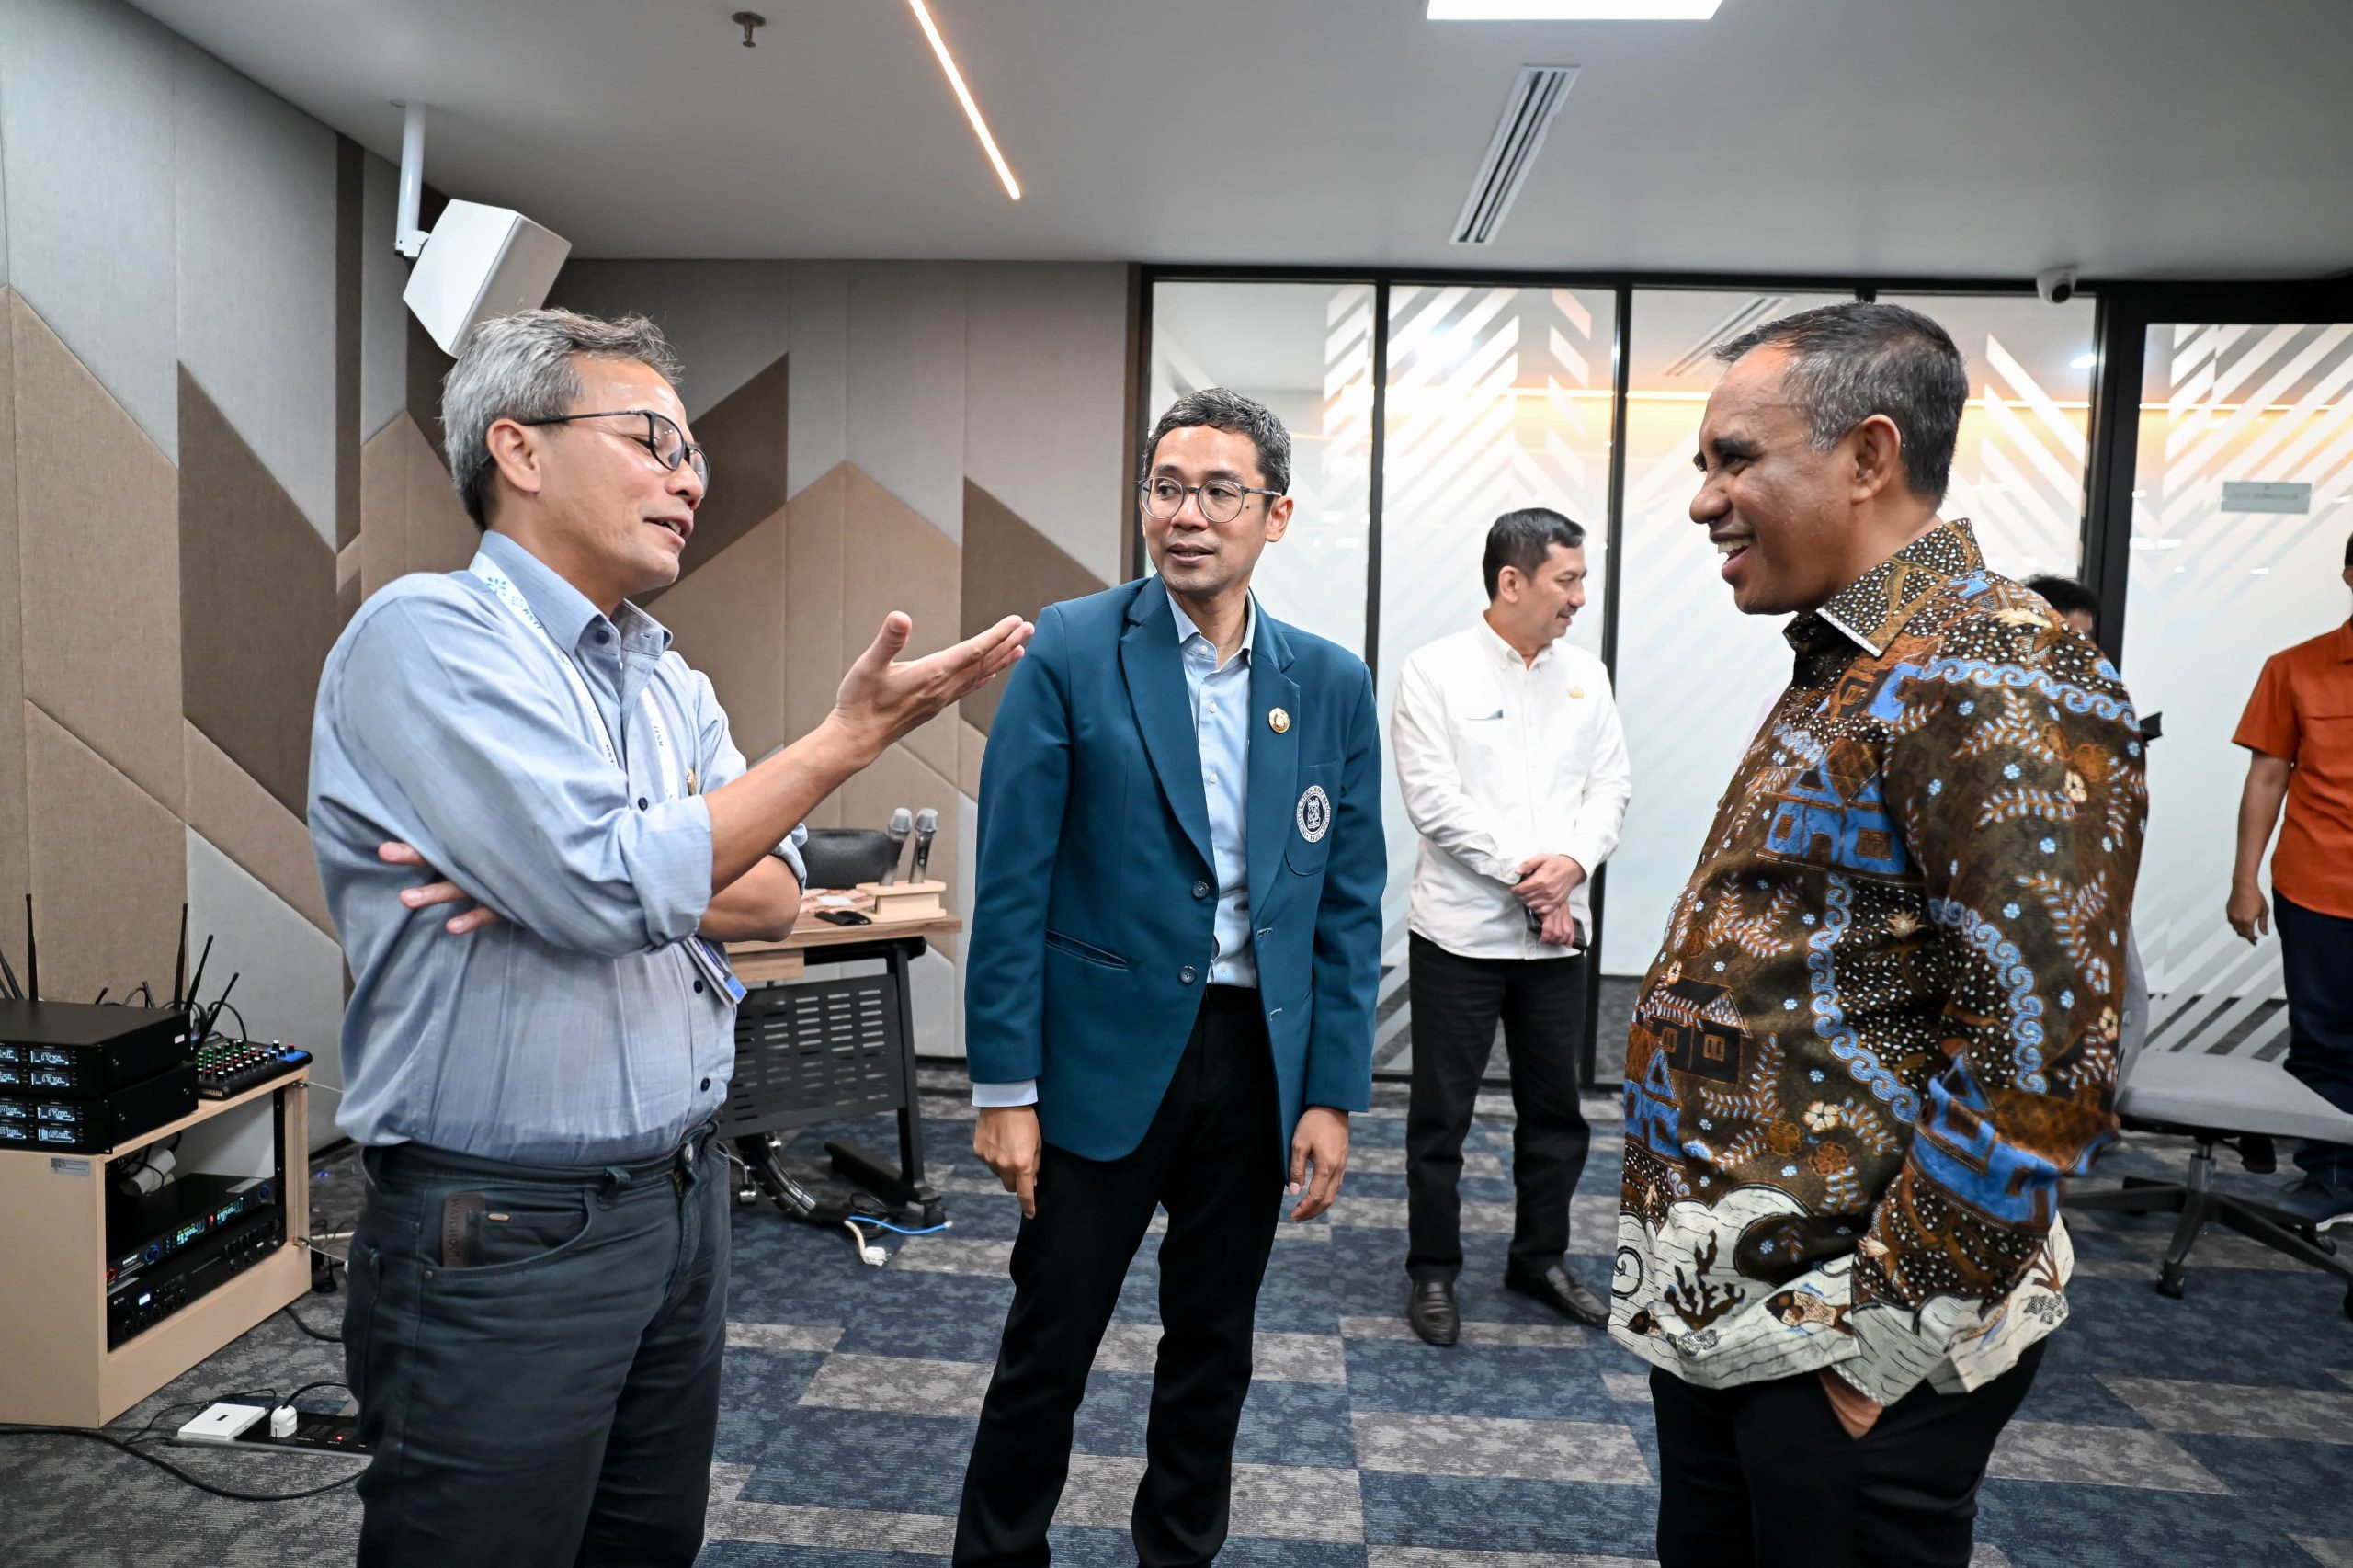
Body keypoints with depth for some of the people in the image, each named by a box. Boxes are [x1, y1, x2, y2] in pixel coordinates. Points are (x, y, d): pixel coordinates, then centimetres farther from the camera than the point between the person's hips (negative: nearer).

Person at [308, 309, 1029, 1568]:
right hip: (505, 1231, -7)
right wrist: (849, 736, -19)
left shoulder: (671, 682, 10)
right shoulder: (428, 634, -14)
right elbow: (609, 887, -25)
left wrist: (572, 883, -16)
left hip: (682, 1196, 7)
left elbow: (772, 895, 1)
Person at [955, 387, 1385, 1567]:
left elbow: (1350, 902, 4)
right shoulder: (1069, 652, -7)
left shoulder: (1331, 684, 2)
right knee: (1046, 1349, 10)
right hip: (1107, 1055, -3)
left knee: (1213, 1344, 19)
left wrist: (1332, 1094, 0)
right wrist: (1004, 1088, -10)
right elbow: (1012, 882, -8)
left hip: (1259, 1058, 3)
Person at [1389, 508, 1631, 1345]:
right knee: (1442, 1111, 5)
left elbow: (1611, 783, 5)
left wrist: (1574, 862, -13)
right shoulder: (1436, 671, -7)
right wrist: (1524, 875, -15)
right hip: (1461, 928, -5)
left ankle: (1540, 1257, 33)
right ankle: (1433, 1270, 21)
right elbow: (1434, 799, -13)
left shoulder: (1585, 674, 8)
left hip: (1559, 930, 5)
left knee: (1555, 1108, 15)